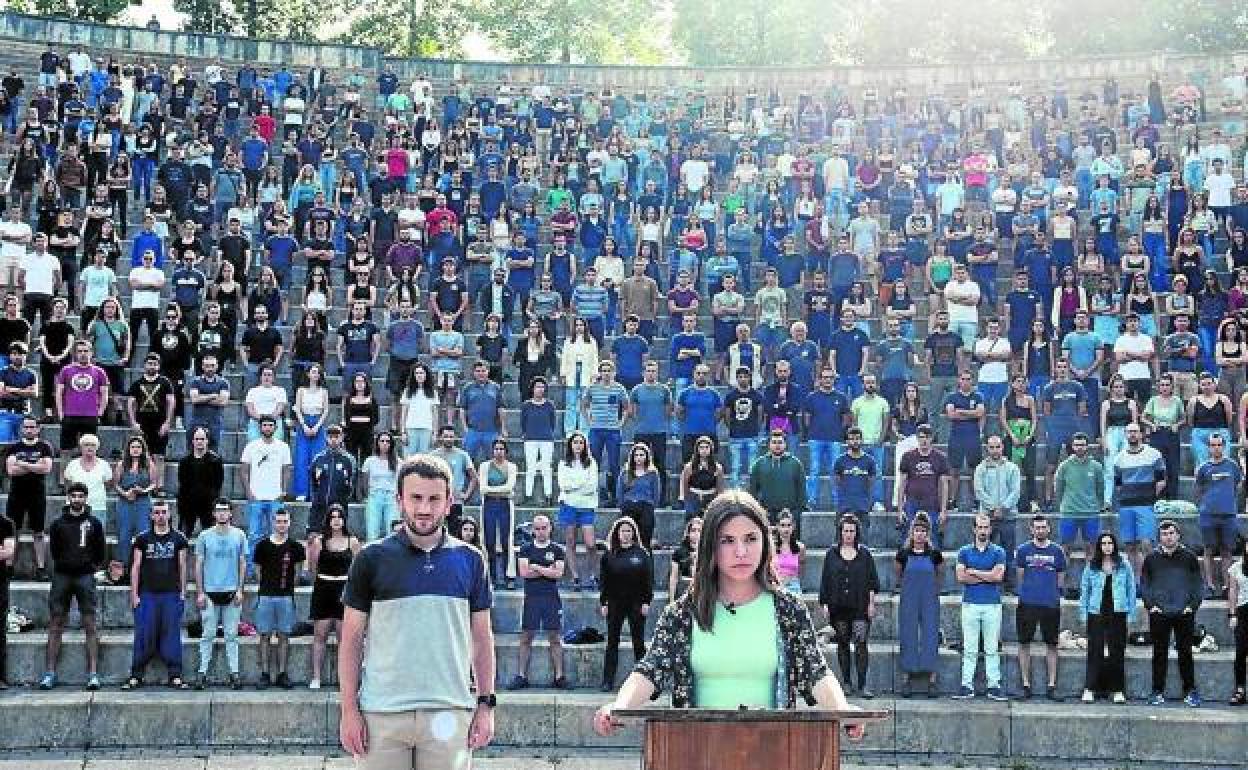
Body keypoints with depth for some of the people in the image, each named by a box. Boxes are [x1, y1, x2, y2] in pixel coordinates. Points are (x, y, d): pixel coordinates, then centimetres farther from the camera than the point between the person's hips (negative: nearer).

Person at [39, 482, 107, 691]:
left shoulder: (94, 523, 6)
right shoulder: (58, 524, 8)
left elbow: (101, 552, 12)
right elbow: (54, 550, 16)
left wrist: (91, 566, 7)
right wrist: (64, 564, 10)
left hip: (85, 577, -1)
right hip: (61, 577, 2)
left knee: (90, 625, -5)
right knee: (55, 625, 1)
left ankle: (93, 674, -7)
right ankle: (49, 673, 4)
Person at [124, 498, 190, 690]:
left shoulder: (178, 539, 7)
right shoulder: (142, 539, 6)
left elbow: (182, 567, 10)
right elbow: (136, 567, 6)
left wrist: (182, 593, 5)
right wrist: (134, 595, 1)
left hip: (171, 595, 0)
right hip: (147, 594, 0)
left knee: (172, 635, 0)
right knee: (144, 636, -1)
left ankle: (175, 676, 3)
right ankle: (136, 676, 4)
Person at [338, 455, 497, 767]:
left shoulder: (470, 560, 7)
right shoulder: (372, 560, 1)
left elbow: (482, 638, 11)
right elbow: (351, 640, 3)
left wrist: (486, 705, 5)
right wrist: (349, 710, -3)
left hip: (449, 712, 1)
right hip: (381, 714, -1)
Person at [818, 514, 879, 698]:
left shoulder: (864, 554, 6)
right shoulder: (832, 554, 7)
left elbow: (872, 580, 6)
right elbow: (825, 581, 7)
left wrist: (871, 603, -1)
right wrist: (825, 604, 1)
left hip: (860, 607, -2)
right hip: (838, 607, 2)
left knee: (861, 644, -10)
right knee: (842, 644, 8)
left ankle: (861, 686, -10)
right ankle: (847, 682, 18)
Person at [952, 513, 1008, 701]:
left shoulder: (998, 552, 6)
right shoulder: (965, 551, 9)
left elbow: (998, 575, -9)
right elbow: (961, 577, -3)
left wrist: (974, 572, -4)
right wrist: (987, 577, -7)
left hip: (992, 604, -1)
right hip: (970, 603, 1)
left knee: (992, 648, 2)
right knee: (969, 648, 1)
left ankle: (994, 685, 5)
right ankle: (967, 685, 2)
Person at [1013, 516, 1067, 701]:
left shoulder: (1057, 551, 6)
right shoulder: (1023, 550, 5)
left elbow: (1060, 578, 14)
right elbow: (1020, 576, 12)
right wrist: (1027, 592, 10)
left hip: (1051, 604, 1)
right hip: (1027, 603, -1)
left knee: (1052, 645, 3)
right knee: (1024, 644, 1)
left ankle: (1051, 686, 9)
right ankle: (1026, 685, 9)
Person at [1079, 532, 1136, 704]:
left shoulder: (1124, 566, 5)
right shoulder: (1091, 567, 6)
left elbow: (1131, 589, 8)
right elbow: (1084, 590, 10)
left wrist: (1131, 613, 2)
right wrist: (1083, 612, 4)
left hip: (1118, 613, 0)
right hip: (1096, 613, 0)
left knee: (1117, 651, 4)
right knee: (1094, 651, -3)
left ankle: (1118, 690, 11)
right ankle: (1089, 689, 0)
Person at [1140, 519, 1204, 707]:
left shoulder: (1189, 558, 7)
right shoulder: (1151, 559, 7)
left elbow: (1197, 584, 9)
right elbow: (1143, 584, 10)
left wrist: (1193, 605, -3)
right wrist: (1150, 605, -2)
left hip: (1184, 614, 0)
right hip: (1159, 614, 0)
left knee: (1185, 653, 3)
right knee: (1159, 654, 3)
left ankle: (1190, 692, 10)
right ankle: (1158, 692, 8)